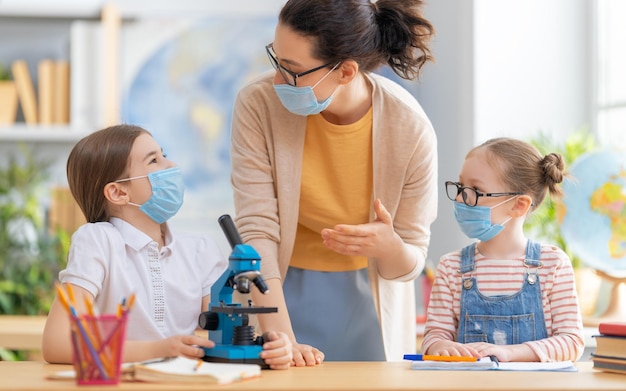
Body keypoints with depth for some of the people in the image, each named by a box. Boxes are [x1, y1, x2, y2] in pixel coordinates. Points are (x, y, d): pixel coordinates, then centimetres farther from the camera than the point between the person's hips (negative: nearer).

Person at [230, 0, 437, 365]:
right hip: (280, 290, 0)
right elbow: (256, 231, -23)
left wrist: (389, 249, -33)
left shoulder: (410, 129, -20)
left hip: (366, 297, 0)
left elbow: (410, 263, -10)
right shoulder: (258, 105, -21)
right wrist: (282, 340, -30)